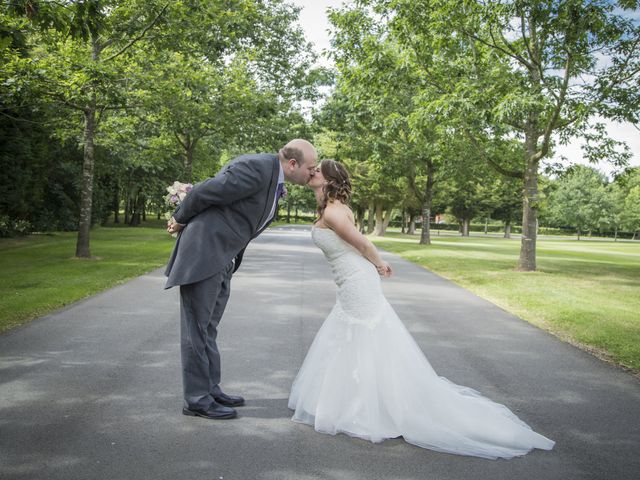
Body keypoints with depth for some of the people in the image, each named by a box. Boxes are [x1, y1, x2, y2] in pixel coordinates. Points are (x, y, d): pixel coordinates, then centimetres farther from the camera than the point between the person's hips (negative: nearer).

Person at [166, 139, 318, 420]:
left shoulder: (275, 179, 11)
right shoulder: (256, 167, -21)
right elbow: (204, 193, -17)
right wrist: (180, 220, -1)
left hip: (222, 258, 9)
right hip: (204, 252, -9)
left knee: (208, 327, 16)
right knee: (197, 327, 0)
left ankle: (210, 389, 26)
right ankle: (196, 399, 9)